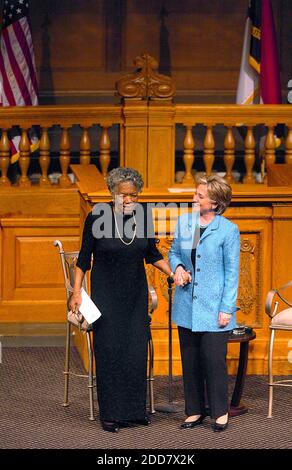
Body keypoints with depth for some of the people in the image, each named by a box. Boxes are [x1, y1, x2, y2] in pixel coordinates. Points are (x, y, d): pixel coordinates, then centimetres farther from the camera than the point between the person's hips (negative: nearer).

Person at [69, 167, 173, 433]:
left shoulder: (143, 216, -4)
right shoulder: (98, 217, -13)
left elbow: (152, 254, 9)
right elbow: (84, 257, -4)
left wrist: (174, 273, -2)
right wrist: (77, 292, -7)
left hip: (136, 292, 3)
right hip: (106, 292, -3)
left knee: (136, 350, 1)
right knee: (109, 351, -3)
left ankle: (135, 410, 11)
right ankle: (111, 414, 4)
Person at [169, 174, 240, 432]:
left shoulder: (228, 230, -8)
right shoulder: (184, 222, 4)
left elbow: (232, 272, -6)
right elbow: (173, 252, 18)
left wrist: (227, 308, -10)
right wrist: (178, 267, -5)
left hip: (213, 308, -5)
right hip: (186, 305, 5)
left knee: (214, 360, -4)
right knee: (190, 360, 10)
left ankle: (220, 412, 11)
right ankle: (195, 411, 20)